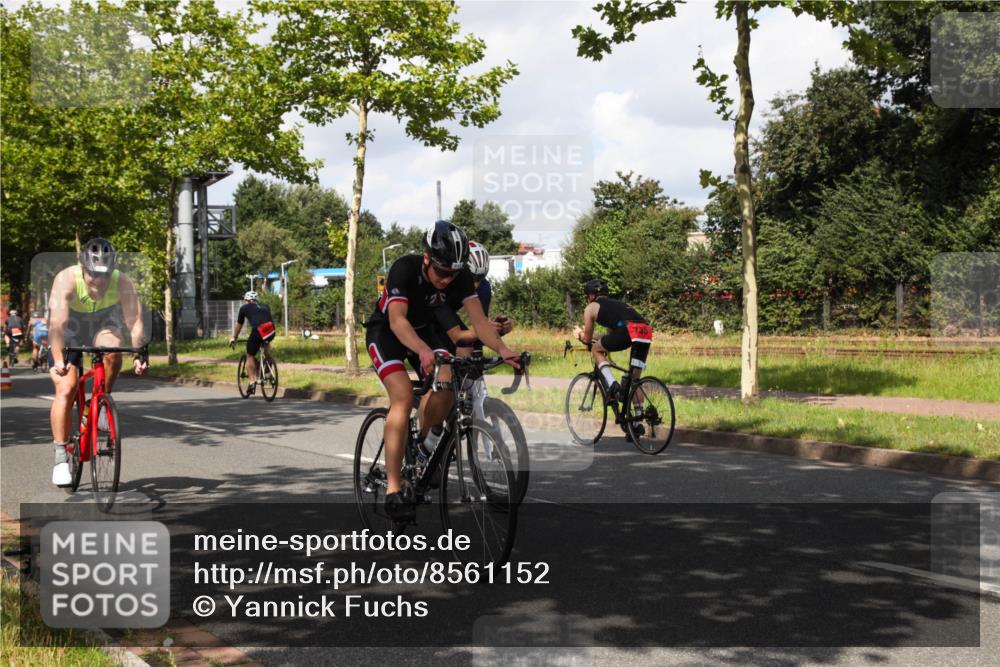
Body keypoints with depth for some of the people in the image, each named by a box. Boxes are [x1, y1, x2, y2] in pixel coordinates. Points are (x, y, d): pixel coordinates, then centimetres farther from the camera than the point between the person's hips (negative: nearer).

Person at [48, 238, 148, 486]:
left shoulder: (123, 283, -26)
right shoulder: (66, 279, -31)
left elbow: (135, 321, -31)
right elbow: (57, 321, -41)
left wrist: (139, 355, -45)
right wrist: (58, 359, -53)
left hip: (103, 326, 2)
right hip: (69, 335, -1)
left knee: (112, 351, -33)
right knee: (65, 390, -16)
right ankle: (61, 457, -9)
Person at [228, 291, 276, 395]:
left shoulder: (244, 308, 23)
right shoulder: (265, 306, 31)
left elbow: (238, 325, 32)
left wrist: (234, 338, 46)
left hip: (257, 331, -3)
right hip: (271, 331, 3)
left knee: (250, 356, 13)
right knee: (266, 343, 37)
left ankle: (252, 381, 3)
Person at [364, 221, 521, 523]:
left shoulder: (460, 277, -20)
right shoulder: (404, 269, -32)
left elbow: (479, 320, -26)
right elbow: (397, 320, -43)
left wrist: (503, 350, -45)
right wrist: (424, 352, -61)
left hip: (422, 330, 5)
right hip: (385, 331, -5)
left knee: (446, 383, -22)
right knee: (403, 396, -25)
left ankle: (424, 448, 5)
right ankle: (393, 490, -23)